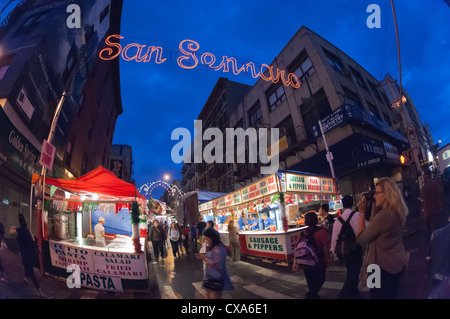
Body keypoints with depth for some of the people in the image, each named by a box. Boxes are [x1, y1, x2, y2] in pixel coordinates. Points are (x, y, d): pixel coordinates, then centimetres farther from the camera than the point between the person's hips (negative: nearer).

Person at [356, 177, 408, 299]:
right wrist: (374, 208, 4)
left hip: (383, 266, -9)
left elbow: (360, 238, -23)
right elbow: (374, 226, 11)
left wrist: (362, 212, -19)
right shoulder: (396, 212, 1)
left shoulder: (385, 214, -29)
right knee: (391, 295, 27)